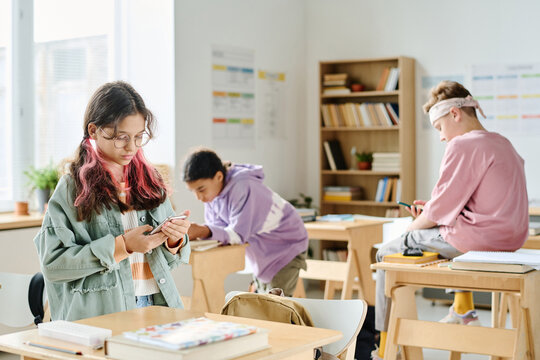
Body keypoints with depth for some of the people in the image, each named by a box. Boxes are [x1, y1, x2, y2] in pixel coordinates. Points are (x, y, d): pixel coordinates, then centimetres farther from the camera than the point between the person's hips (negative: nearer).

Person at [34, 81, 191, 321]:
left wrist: (175, 241, -3)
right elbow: (53, 263, -9)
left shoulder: (149, 180, 14)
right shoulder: (72, 187, 0)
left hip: (156, 304, 4)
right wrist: (121, 247, -13)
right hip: (100, 315, -4)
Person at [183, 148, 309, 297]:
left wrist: (202, 230, -53)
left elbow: (239, 233, -40)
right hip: (261, 252, 8)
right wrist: (193, 231, -33)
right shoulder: (212, 190, -8)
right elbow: (218, 227, -12)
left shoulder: (241, 187, -34)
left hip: (287, 247, -8)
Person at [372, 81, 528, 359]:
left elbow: (443, 208, -16)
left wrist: (413, 226, 3)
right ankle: (464, 310, 39)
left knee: (387, 254, 5)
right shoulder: (502, 143, 14)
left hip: (479, 239, -10)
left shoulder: (462, 145, -16)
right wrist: (430, 210, 16)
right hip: (509, 237, 10)